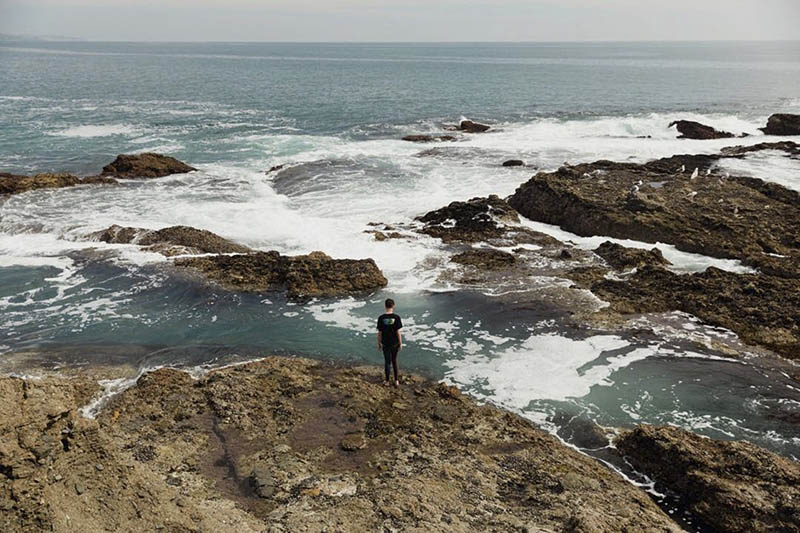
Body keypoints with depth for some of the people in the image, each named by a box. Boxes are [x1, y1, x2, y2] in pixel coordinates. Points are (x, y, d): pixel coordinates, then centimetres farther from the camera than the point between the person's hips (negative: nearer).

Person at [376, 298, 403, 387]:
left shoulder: (381, 318, -12)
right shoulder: (397, 317, -14)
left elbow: (379, 333, -7)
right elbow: (398, 332, -12)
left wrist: (379, 344, 6)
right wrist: (400, 343, -1)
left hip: (385, 344, 0)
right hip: (395, 343, 0)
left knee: (387, 362, 13)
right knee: (394, 361, 18)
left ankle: (387, 381, 23)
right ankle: (396, 380, 20)